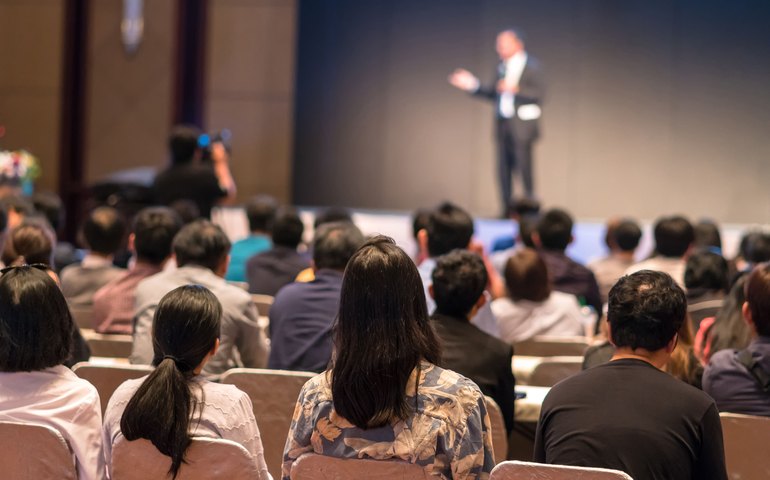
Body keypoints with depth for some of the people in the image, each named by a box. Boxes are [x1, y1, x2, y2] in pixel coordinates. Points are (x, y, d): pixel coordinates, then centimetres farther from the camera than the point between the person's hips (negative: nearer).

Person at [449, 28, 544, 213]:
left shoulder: (531, 66, -5)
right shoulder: (503, 66, 14)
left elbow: (538, 95, -13)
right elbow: (493, 93, 20)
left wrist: (516, 89, -25)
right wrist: (473, 85, 11)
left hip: (522, 124, -7)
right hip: (503, 123, 7)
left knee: (524, 168, -8)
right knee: (503, 170, 5)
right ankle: (507, 210, 10)